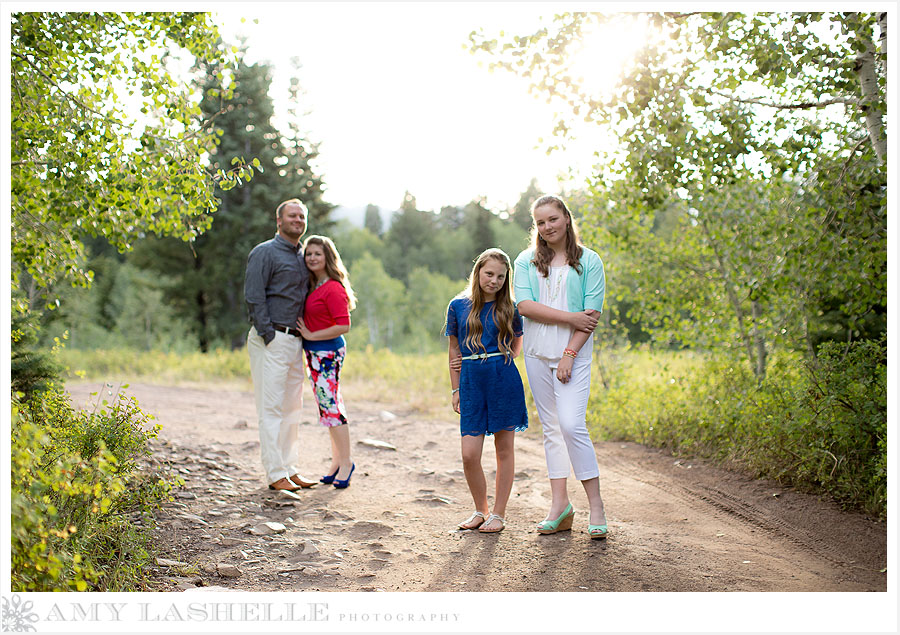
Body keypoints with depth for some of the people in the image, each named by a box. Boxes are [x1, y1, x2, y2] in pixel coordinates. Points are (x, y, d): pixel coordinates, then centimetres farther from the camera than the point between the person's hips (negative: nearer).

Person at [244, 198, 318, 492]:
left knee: (292, 408, 11)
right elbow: (254, 298, -12)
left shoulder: (302, 257, 18)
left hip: (295, 341, 8)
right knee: (271, 409, -5)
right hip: (271, 340, -8)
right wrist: (269, 337, -16)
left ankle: (290, 469, 19)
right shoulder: (264, 253, -5)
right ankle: (275, 474, -2)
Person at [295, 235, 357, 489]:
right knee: (328, 405, 13)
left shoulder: (333, 288, -15)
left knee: (330, 405, -6)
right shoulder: (312, 286, 12)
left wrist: (311, 335, -15)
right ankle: (337, 462, 21)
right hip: (315, 353, 9)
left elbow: (343, 326, -21)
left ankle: (345, 462, 5)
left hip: (328, 352, -9)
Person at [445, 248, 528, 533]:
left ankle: (499, 514, 18)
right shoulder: (458, 306, 5)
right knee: (469, 455, -3)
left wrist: (499, 361, 2)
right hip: (472, 382, 1)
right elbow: (454, 350, 10)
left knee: (504, 450, 5)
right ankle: (480, 510, 19)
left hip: (504, 381, -1)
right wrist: (455, 389, 8)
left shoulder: (509, 308, 3)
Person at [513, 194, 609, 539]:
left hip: (573, 353, -3)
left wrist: (570, 354, -13)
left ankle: (596, 504, -4)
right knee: (551, 427, 6)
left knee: (571, 424, -15)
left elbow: (592, 313, -4)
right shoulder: (527, 261, 7)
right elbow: (524, 305, -7)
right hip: (537, 353, 3)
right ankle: (560, 505, 13)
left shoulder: (589, 261, 1)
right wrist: (571, 317, -14)